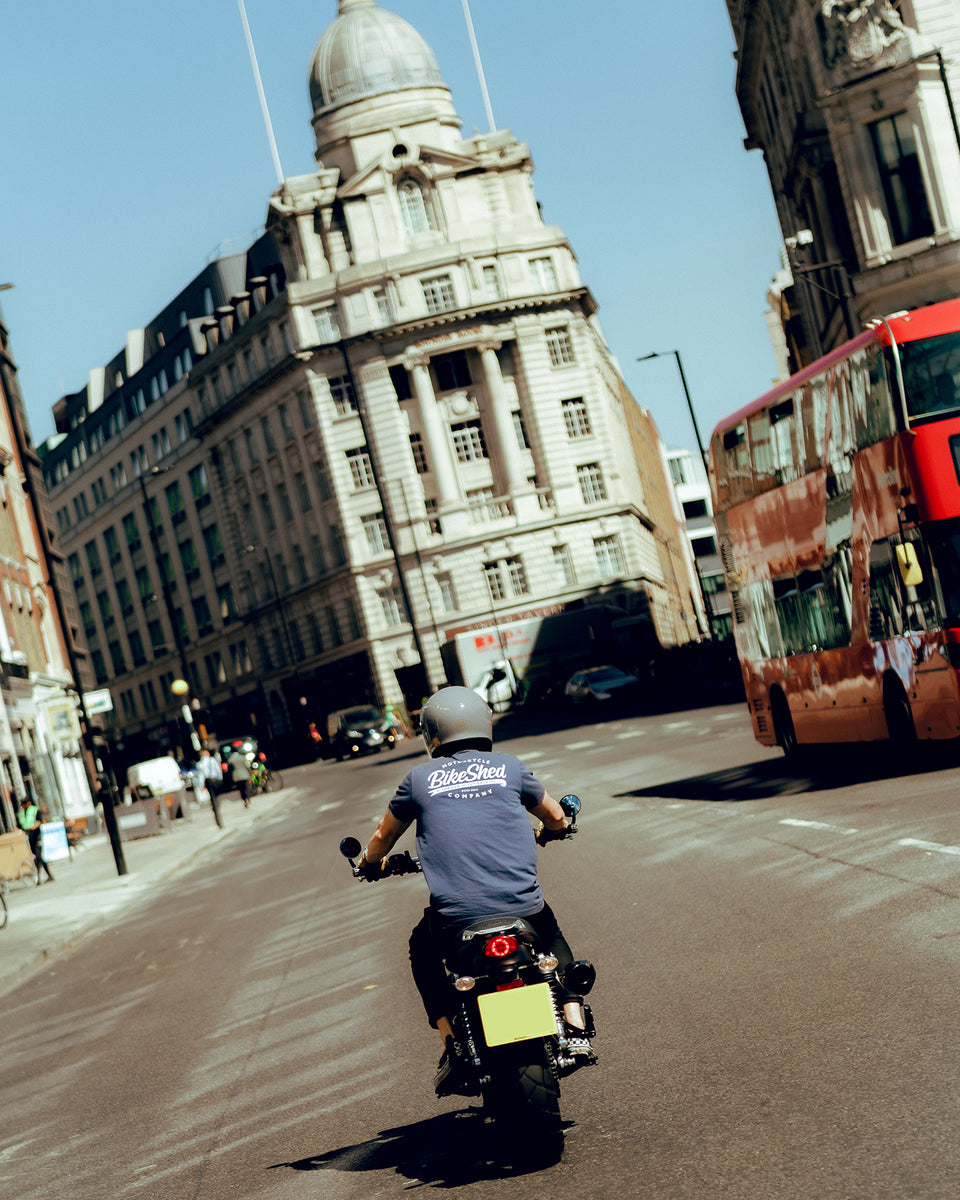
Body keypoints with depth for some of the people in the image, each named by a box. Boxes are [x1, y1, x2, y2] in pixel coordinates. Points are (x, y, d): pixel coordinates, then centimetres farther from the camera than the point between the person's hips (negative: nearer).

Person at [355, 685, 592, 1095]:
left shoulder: (420, 779, 8)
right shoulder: (509, 768, 10)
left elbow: (382, 838, 22)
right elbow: (556, 819, 26)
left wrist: (369, 863, 45)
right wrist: (541, 835, 50)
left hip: (455, 917, -1)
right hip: (521, 905, 1)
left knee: (422, 951, 31)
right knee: (551, 935, 35)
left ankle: (452, 1044, 17)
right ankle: (575, 1026, 20)